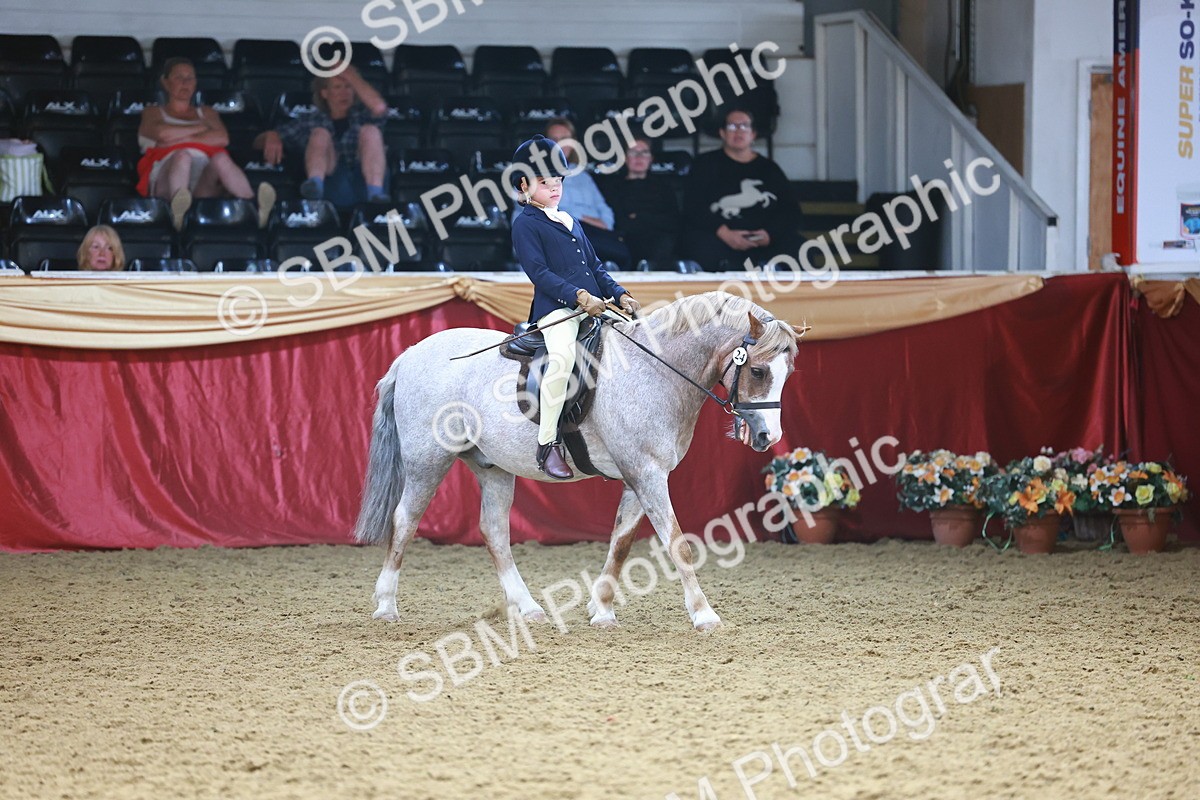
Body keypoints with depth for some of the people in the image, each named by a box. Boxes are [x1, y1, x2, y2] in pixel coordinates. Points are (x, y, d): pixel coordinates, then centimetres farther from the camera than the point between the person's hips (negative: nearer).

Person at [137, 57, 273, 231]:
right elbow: (162, 132, 1)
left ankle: (258, 209, -57)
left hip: (204, 180, 2)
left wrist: (181, 138, 1)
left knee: (221, 158, -33)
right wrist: (201, 127, 10)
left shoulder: (206, 113, 33)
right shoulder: (153, 112, 27)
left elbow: (222, 138, 10)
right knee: (182, 155, -36)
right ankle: (178, 211, -67)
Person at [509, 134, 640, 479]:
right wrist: (579, 296, -20)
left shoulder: (571, 222, 27)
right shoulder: (525, 224, 2)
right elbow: (538, 272, -9)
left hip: (593, 306, 9)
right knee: (563, 356, -34)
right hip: (556, 308, -9)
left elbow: (595, 266, 27)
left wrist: (619, 294, 10)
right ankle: (547, 444, -31)